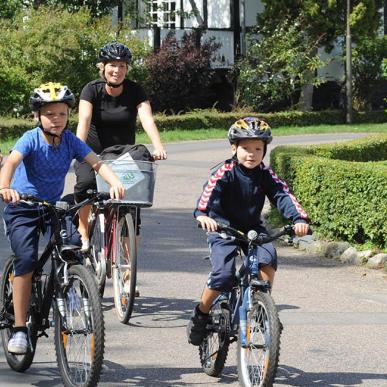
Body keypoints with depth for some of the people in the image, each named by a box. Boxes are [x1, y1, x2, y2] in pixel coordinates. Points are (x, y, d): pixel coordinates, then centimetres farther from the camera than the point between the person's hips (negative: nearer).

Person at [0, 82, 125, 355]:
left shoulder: (71, 141, -5)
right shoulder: (31, 139, -15)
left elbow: (97, 163, -15)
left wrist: (115, 182, -35)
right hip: (23, 208, -4)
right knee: (27, 260, -19)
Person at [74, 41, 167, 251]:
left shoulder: (135, 91, -9)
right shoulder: (92, 89, -12)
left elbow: (147, 119, -24)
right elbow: (84, 120, -26)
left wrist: (158, 147, -42)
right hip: (94, 153, -1)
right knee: (86, 182, -33)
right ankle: (82, 233, -15)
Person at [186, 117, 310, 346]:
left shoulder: (266, 175, -3)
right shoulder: (226, 172, -15)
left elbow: (283, 196, -14)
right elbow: (210, 192, -31)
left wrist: (299, 218, -33)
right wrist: (203, 214, -52)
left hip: (253, 228, 4)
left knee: (268, 257, -26)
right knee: (223, 276, -20)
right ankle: (201, 315, 3)